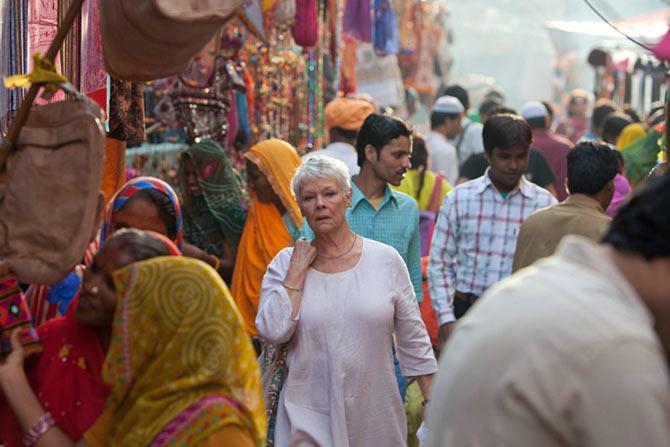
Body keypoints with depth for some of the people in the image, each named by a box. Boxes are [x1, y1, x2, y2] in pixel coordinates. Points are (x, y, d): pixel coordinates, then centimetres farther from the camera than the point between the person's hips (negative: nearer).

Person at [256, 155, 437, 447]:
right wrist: (298, 270, -9)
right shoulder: (284, 264, 2)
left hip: (376, 416, 1)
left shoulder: (386, 260, 0)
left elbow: (413, 338, 5)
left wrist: (433, 401, 3)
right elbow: (273, 332, -13)